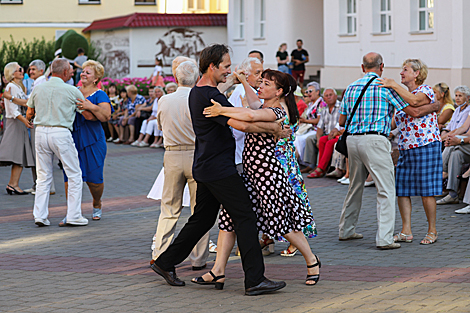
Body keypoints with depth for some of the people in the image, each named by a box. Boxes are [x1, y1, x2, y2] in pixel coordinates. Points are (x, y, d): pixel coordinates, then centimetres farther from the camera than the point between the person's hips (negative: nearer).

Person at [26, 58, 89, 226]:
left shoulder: (38, 89, 7)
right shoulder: (72, 91, -3)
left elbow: (29, 114, 16)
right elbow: (89, 115, 2)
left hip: (41, 131, 4)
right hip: (61, 133, -4)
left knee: (43, 176, 12)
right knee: (74, 175, 6)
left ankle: (40, 215, 7)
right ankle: (74, 215, 2)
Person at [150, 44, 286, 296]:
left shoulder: (196, 93, 14)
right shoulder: (210, 96, -19)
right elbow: (241, 124, -26)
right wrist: (272, 127, -16)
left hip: (204, 168, 10)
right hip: (219, 169, -10)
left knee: (202, 219, 18)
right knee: (245, 218, -8)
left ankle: (165, 263, 24)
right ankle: (254, 280, -9)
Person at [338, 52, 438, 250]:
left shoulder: (351, 88, 12)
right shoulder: (385, 86, -4)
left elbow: (342, 121, 15)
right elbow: (414, 111, -3)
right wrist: (434, 106, 14)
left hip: (353, 139, 6)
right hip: (375, 140, -6)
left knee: (355, 187, 21)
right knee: (386, 190, -4)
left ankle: (346, 230, 29)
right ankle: (384, 239, -10)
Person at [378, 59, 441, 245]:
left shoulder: (426, 91, -7)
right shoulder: (402, 94, 16)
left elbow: (414, 100, -30)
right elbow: (395, 122, 18)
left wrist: (393, 85, -27)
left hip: (425, 146, -8)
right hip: (405, 149, 8)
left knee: (426, 191, -3)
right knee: (402, 189, 2)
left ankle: (432, 231, 7)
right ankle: (406, 232, 6)